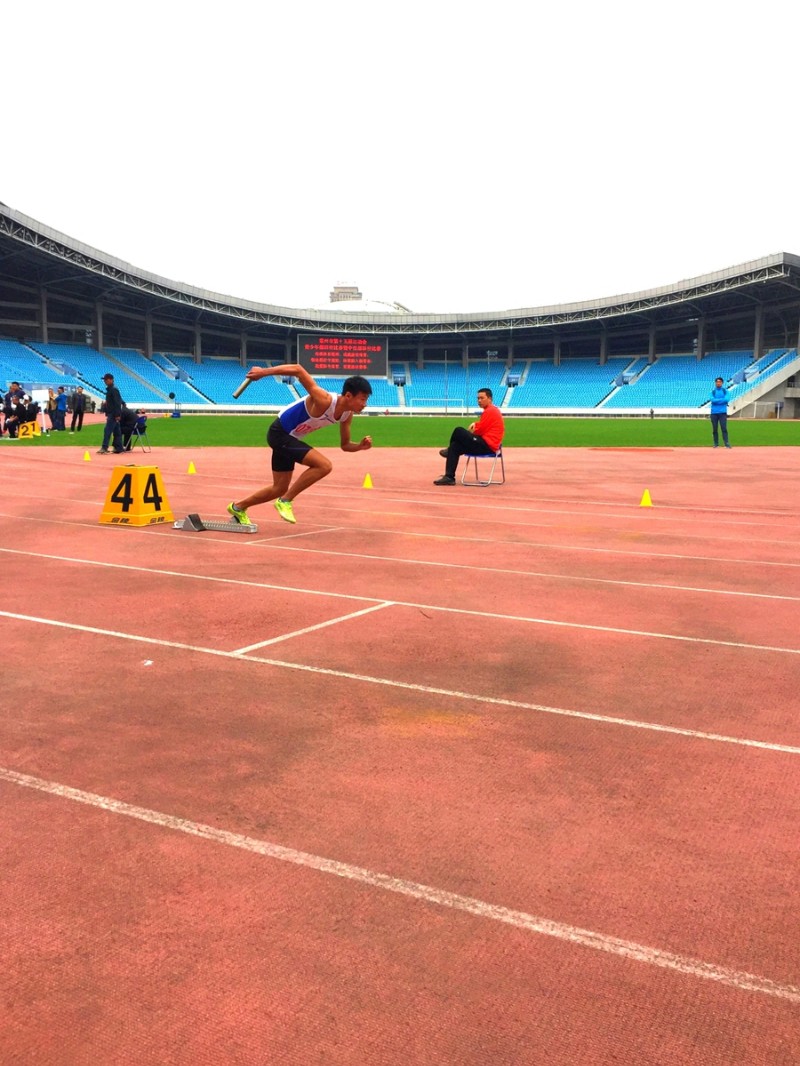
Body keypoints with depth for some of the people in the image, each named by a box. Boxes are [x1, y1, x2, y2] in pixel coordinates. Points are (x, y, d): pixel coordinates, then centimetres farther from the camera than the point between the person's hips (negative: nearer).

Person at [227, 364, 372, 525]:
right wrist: (264, 371, -31)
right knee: (324, 465, -23)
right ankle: (285, 501, -10)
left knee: (280, 488, 18)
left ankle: (238, 507, 38)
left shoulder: (347, 415, -6)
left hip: (289, 438, 9)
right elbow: (297, 370, -32)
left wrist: (360, 446, -14)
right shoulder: (324, 401, -31)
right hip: (279, 433, -9)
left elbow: (345, 445, 7)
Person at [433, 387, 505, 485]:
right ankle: (449, 477, 4)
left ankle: (449, 451, 15)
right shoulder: (492, 410, 20)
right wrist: (475, 424, 0)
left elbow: (478, 430, -15)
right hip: (488, 445, 11)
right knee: (455, 446, 8)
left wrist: (473, 429, 6)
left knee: (458, 431, -15)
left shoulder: (490, 411, -13)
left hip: (487, 446, -11)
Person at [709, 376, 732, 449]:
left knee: (724, 428, -10)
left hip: (723, 412, -1)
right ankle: (716, 444, 10)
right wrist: (722, 400, -10)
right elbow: (713, 400, -10)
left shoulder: (725, 391, 7)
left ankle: (727, 444, -13)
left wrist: (717, 400, -9)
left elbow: (726, 399, -10)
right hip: (714, 412, 1)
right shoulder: (713, 391, 8)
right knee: (715, 429, 4)